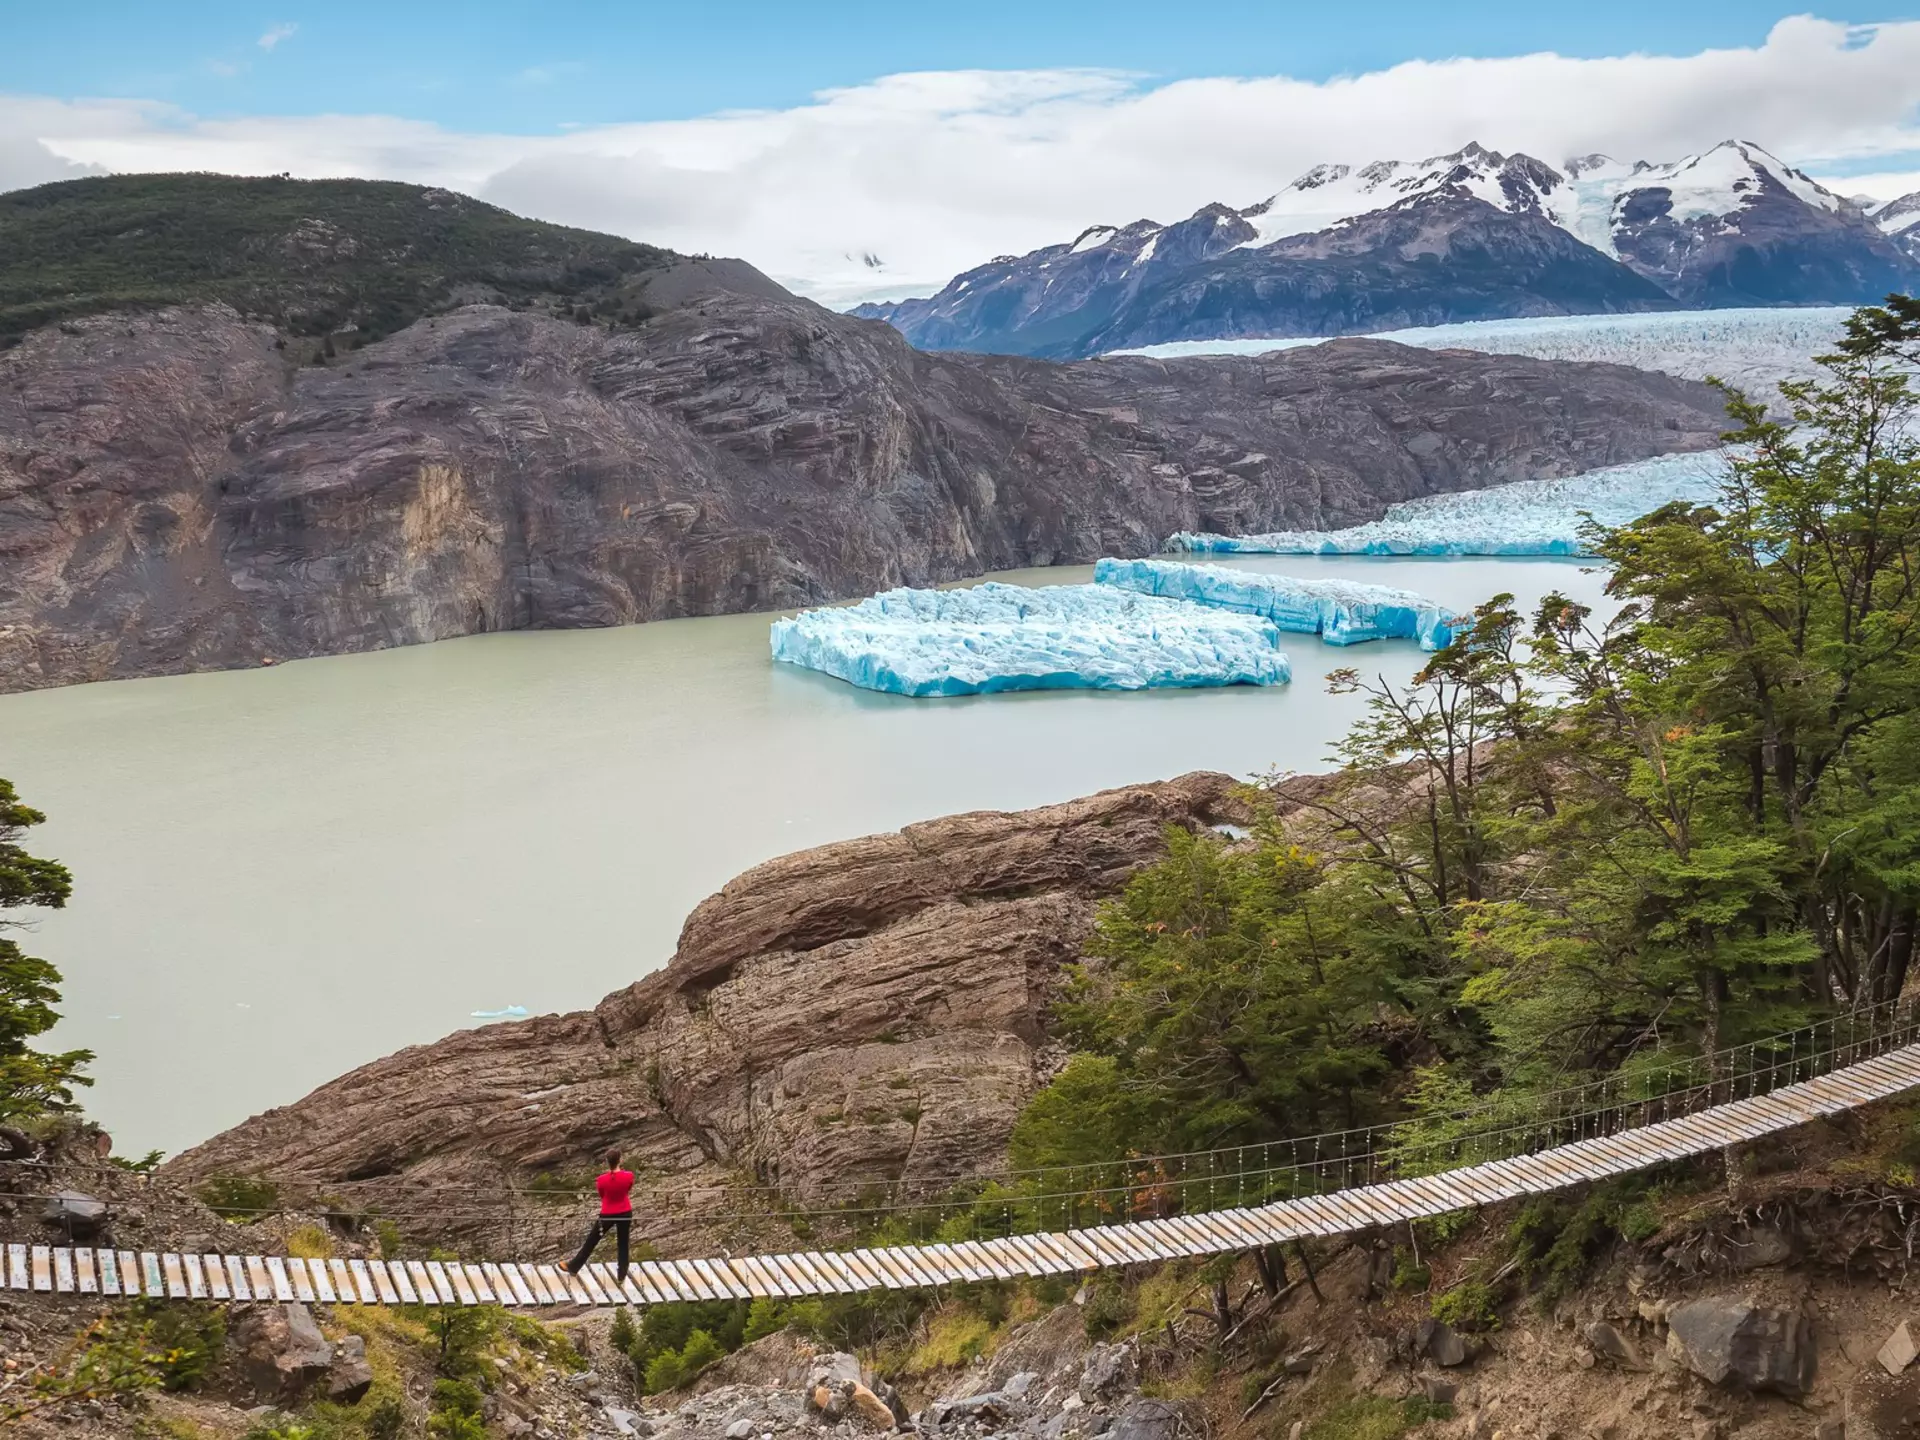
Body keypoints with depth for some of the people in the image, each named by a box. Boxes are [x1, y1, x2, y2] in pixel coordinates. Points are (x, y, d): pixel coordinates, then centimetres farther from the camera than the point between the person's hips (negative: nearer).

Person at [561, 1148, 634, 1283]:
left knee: (591, 1241, 14)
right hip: (625, 1213, 1)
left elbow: (602, 1196, 0)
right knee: (623, 1244, 14)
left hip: (607, 1215, -1)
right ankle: (621, 1275, 18)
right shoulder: (628, 1176, -17)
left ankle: (573, 1267, 27)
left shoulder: (602, 1179, -18)